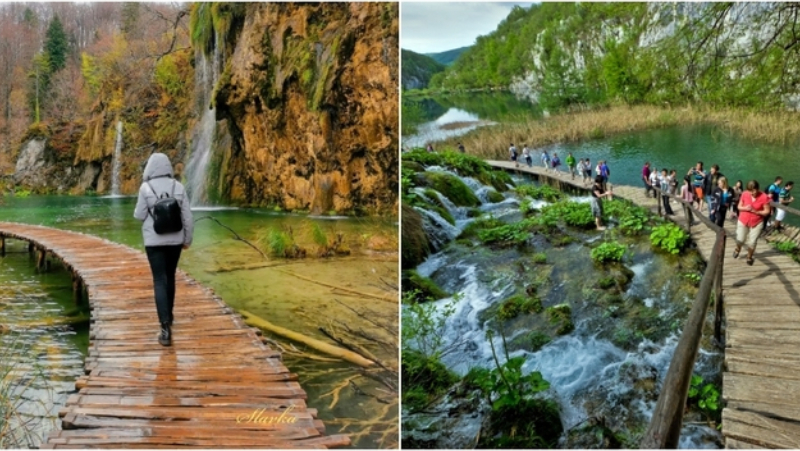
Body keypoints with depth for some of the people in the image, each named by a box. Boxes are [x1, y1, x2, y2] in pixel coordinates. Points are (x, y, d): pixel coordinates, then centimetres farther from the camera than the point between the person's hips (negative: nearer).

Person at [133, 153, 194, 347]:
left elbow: (139, 216, -4)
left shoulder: (146, 187, -9)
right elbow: (187, 216, -2)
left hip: (154, 241, -3)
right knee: (170, 277, 21)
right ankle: (168, 316, 37)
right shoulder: (178, 187, -2)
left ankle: (166, 328, -13)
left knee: (159, 281, -3)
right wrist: (187, 239, 8)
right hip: (175, 240, 3)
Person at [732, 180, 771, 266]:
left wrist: (755, 211, -24)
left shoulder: (764, 197, -19)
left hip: (757, 223, -2)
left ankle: (749, 257, 31)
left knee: (752, 242, 2)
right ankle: (737, 249, 39)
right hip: (743, 220, 2)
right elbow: (739, 207, 1)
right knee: (740, 240, 2)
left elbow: (767, 212, -11)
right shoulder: (744, 194, -12)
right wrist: (745, 208, -21)